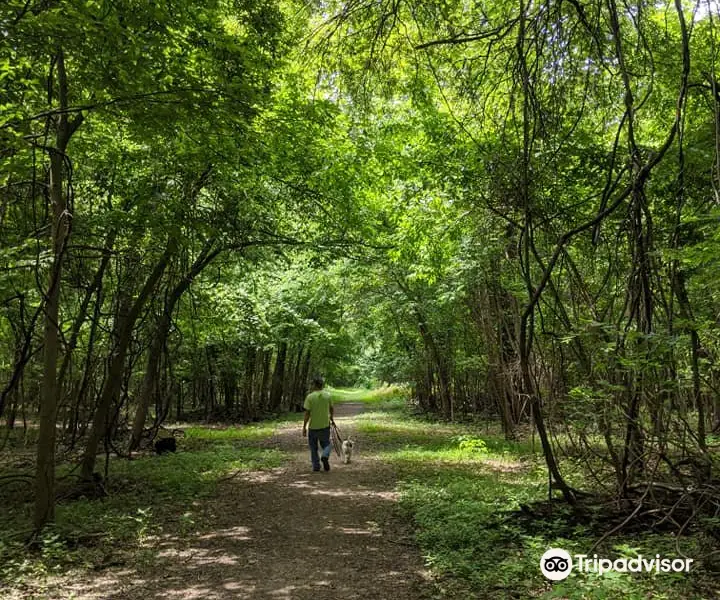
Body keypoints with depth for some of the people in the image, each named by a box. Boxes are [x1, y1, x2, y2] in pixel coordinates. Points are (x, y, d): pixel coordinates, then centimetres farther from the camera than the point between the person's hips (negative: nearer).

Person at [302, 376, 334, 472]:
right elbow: (331, 408, 12)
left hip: (313, 426, -2)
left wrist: (304, 427, -6)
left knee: (313, 448, 14)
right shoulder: (328, 395, -2)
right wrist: (331, 417, 32)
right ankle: (325, 456, -10)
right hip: (325, 425, 2)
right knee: (326, 444, 17)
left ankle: (316, 466, 15)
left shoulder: (310, 397, -12)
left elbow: (307, 413, -13)